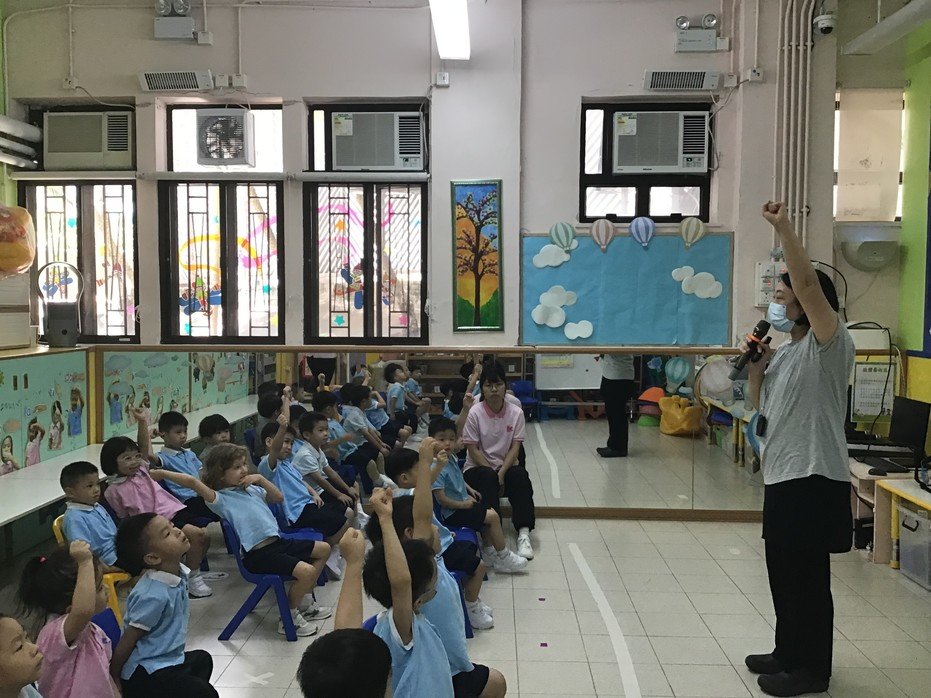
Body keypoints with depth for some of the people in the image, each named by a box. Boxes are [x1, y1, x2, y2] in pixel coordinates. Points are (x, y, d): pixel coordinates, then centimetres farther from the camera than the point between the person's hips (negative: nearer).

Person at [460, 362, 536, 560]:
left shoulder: (516, 412, -3)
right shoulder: (474, 413, -9)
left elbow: (515, 447, -7)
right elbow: (473, 450, -9)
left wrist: (501, 472, -22)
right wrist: (493, 473, -17)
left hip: (506, 466, 2)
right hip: (478, 467, -2)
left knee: (520, 475, -31)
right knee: (488, 478, -36)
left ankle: (523, 533, -33)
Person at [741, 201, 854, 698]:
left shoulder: (830, 346, -11)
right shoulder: (785, 353, 15)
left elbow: (808, 283, -26)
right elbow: (760, 405, 20)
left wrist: (783, 227, -24)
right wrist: (756, 367, 5)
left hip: (814, 480, -9)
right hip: (781, 477, 9)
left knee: (808, 577, 2)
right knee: (782, 573, 17)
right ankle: (789, 653, 32)